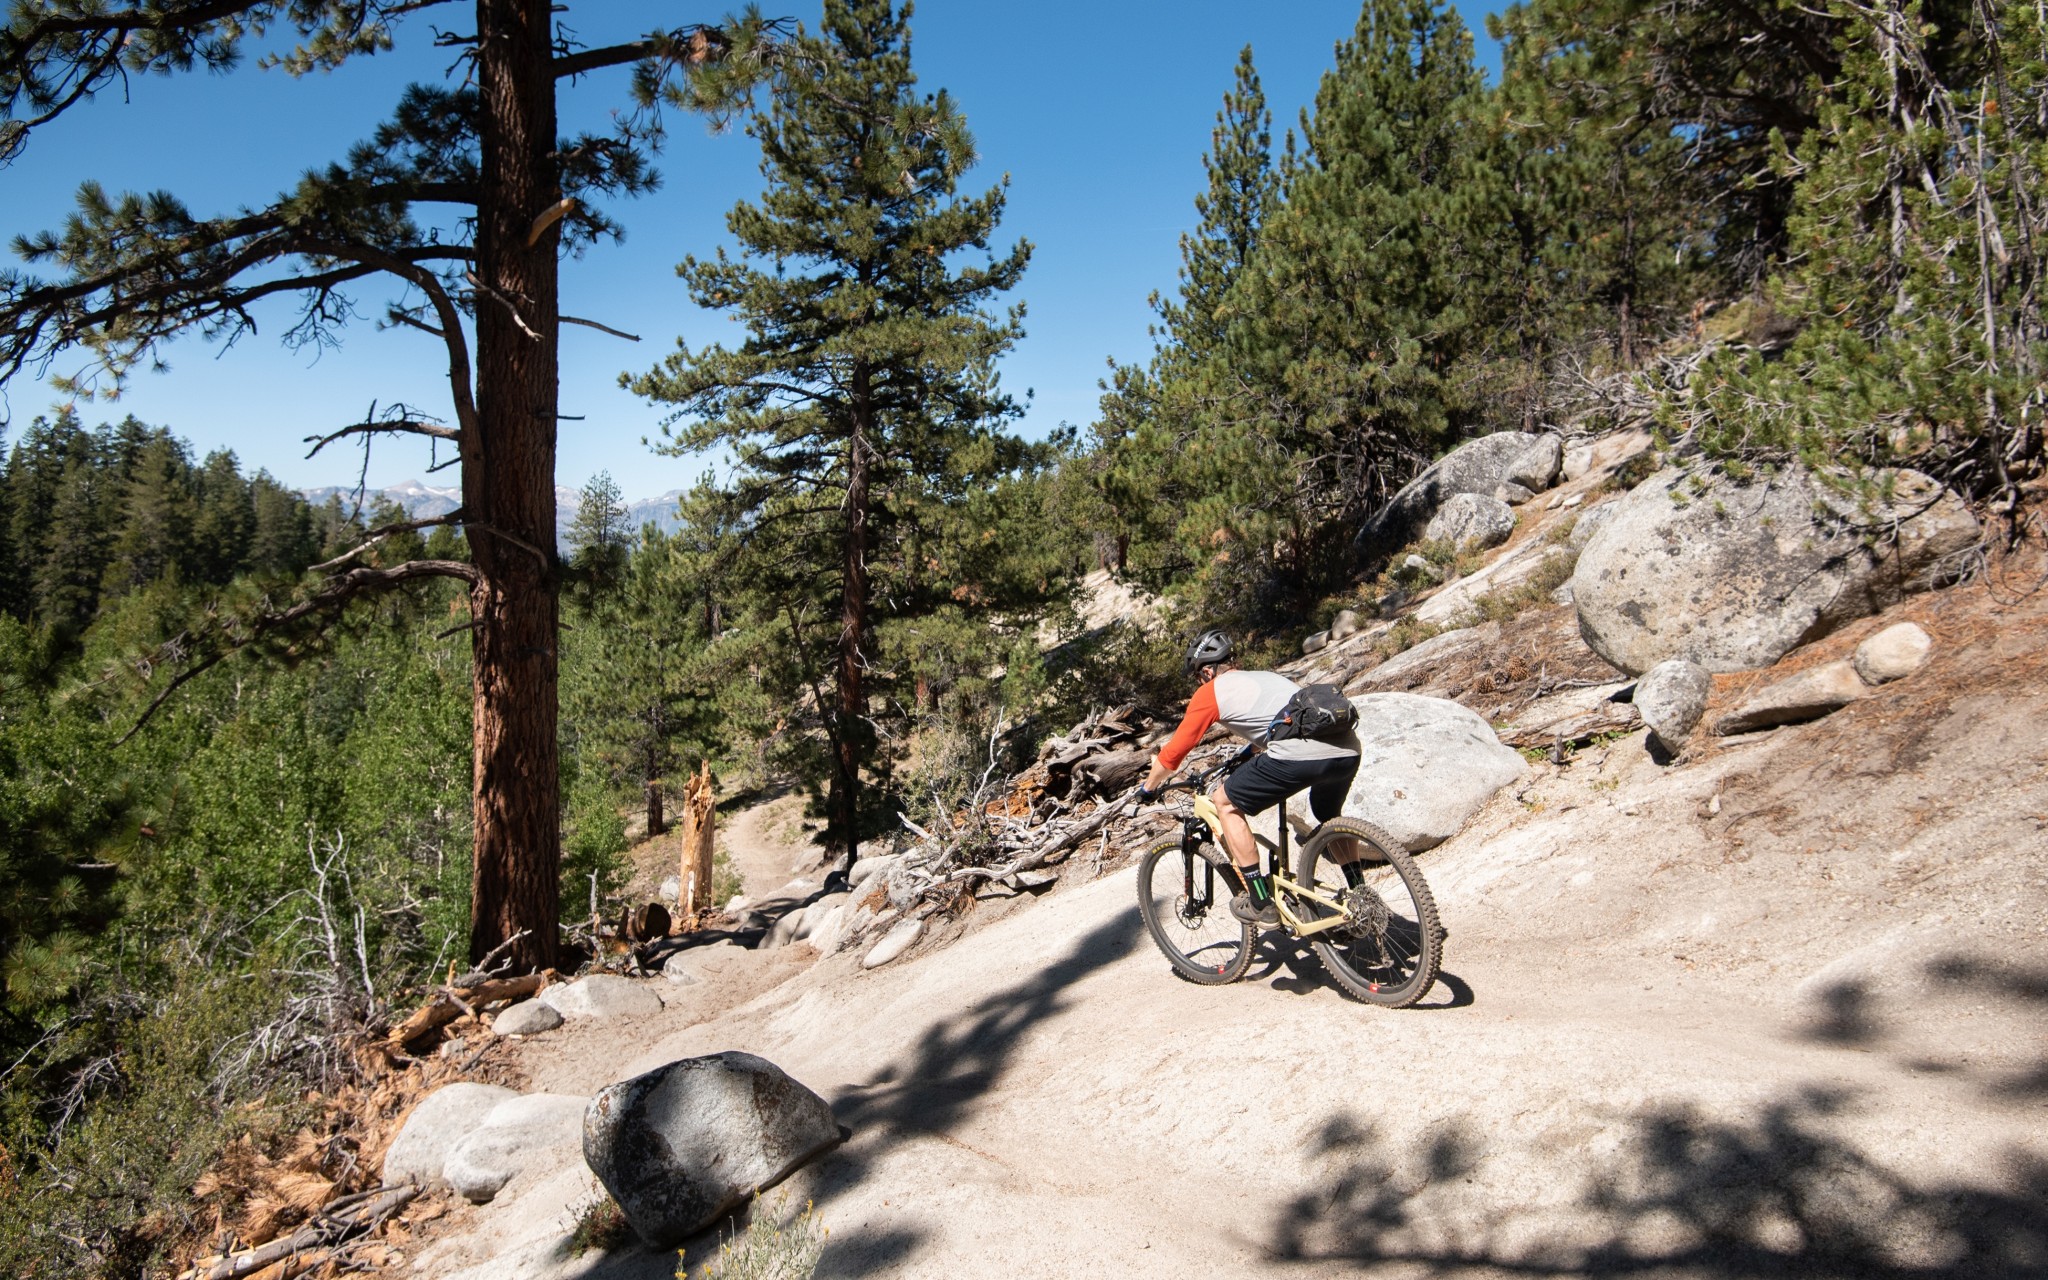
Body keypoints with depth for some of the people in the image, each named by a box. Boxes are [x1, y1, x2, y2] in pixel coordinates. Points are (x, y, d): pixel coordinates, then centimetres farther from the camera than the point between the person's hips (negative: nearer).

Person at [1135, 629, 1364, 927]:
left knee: (1225, 801, 14)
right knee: (1329, 816, 37)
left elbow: (1174, 751, 19)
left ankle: (1261, 904, 13)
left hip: (1300, 755, -8)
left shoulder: (1211, 692, 13)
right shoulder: (1266, 676, 34)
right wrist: (1239, 763, 66)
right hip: (1348, 750, 8)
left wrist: (1148, 788, 36)